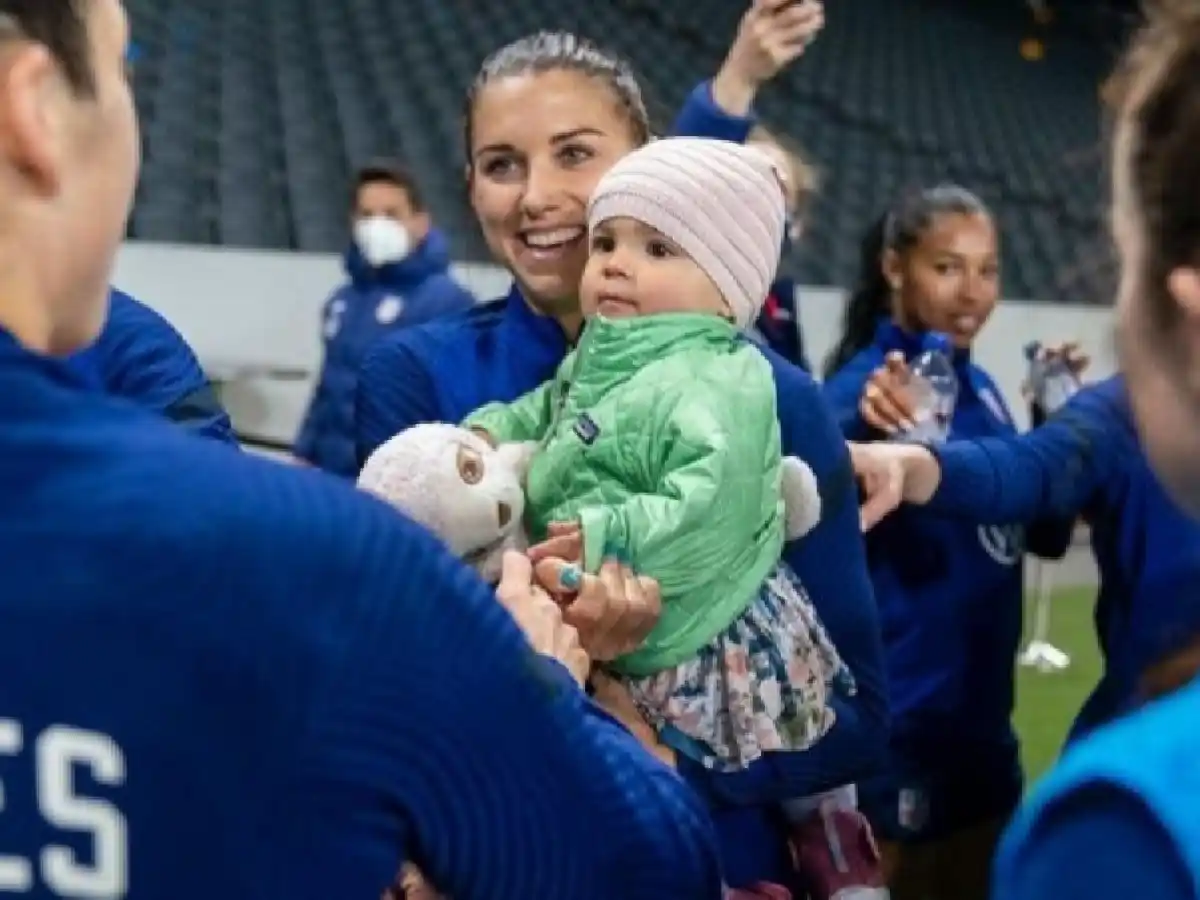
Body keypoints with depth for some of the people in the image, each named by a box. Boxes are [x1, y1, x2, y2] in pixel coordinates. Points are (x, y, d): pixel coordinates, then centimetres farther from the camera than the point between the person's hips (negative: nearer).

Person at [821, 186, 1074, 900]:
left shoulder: (980, 387, 6)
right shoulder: (865, 388, -16)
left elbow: (1044, 532, 14)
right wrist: (874, 437, -48)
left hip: (984, 725, 8)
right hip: (898, 732, -8)